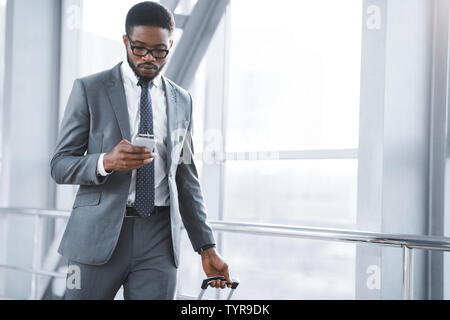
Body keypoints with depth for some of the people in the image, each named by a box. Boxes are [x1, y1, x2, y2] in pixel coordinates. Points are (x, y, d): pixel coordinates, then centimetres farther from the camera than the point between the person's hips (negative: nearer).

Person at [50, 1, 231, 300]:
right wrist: (106, 161, -21)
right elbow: (60, 165, -1)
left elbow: (186, 177, 14)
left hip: (160, 240, 3)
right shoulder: (89, 89, 2)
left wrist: (207, 247, 10)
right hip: (100, 232, -2)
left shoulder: (182, 100, 12)